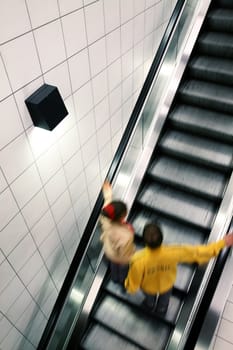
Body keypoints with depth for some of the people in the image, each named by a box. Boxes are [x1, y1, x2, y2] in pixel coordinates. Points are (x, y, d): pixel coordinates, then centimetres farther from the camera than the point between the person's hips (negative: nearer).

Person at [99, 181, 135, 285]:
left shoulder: (105, 220, -36)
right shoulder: (126, 236, -48)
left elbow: (106, 204, -14)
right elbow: (125, 254, -30)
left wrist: (108, 194, 3)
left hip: (109, 252, 5)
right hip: (121, 258, -4)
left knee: (113, 265, 38)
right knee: (123, 270, 32)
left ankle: (115, 279, 69)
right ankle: (123, 282, 64)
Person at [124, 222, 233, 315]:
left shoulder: (138, 260, -45)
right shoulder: (173, 252, -42)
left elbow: (133, 282, -26)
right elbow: (197, 252, -28)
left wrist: (129, 287, 0)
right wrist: (222, 243, -15)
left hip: (148, 286, 0)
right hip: (166, 283, 1)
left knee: (149, 297, 37)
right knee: (164, 298, 38)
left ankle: (150, 306, 71)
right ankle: (161, 310, 69)